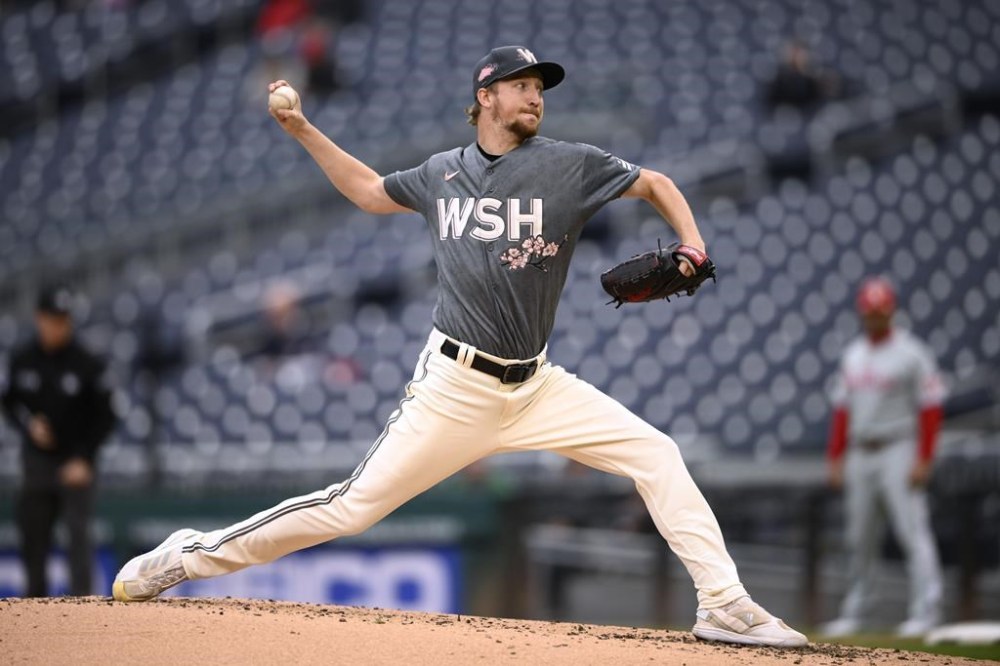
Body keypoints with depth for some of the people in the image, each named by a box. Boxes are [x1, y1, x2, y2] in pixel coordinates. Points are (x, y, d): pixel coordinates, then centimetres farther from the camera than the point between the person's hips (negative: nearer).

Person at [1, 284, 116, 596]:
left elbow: (104, 416, -4)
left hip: (76, 463, -3)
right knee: (33, 534, 6)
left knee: (78, 533, -13)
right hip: (36, 462, 3)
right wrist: (29, 424, -8)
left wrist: (83, 459, -11)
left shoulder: (87, 364, -9)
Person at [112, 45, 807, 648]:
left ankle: (725, 605, -7)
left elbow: (655, 183, 13)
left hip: (537, 385, 1)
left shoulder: (569, 165, 2)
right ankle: (190, 556, 5)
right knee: (355, 505, -6)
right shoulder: (442, 173, 7)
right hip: (455, 387, -1)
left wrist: (692, 247, -4)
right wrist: (302, 129, 20)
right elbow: (369, 191, 26)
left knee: (656, 455, -12)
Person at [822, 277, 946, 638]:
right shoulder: (853, 355, 13)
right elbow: (842, 409, 16)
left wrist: (923, 460, -16)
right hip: (859, 455, 6)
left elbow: (930, 408, -9)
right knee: (860, 538, 9)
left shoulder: (912, 353, -6)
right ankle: (854, 613, 16)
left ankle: (926, 611, -13)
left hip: (899, 451, -6)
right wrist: (835, 459, 10)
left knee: (912, 530, -12)